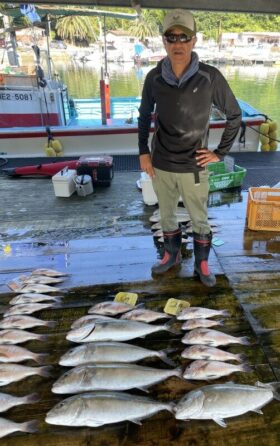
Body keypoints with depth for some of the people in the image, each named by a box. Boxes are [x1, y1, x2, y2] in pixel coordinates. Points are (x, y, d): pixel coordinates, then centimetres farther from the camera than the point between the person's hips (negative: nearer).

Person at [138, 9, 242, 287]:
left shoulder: (210, 77, -11)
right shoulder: (154, 77, -4)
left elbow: (234, 115, 0)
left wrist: (220, 153, -3)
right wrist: (143, 152, 3)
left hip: (193, 167, -2)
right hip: (160, 165, 3)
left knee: (199, 219, 11)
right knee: (166, 215, 18)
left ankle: (202, 264, 33)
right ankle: (171, 255, 42)